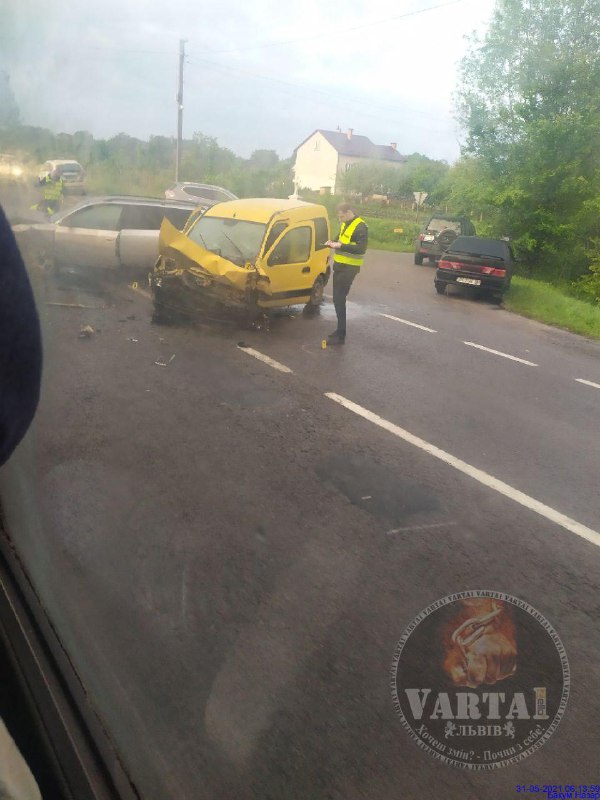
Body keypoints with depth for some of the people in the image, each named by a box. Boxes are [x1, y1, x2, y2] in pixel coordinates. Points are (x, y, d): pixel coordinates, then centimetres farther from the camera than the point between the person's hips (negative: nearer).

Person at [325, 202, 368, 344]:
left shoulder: (360, 227, -16)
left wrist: (340, 246, -27)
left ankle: (340, 336, -4)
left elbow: (361, 249, -24)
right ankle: (340, 330, 27)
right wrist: (333, 242, 3)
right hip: (339, 265, 9)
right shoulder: (345, 224, 11)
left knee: (339, 300, -10)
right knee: (338, 299, 14)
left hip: (349, 268, -9)